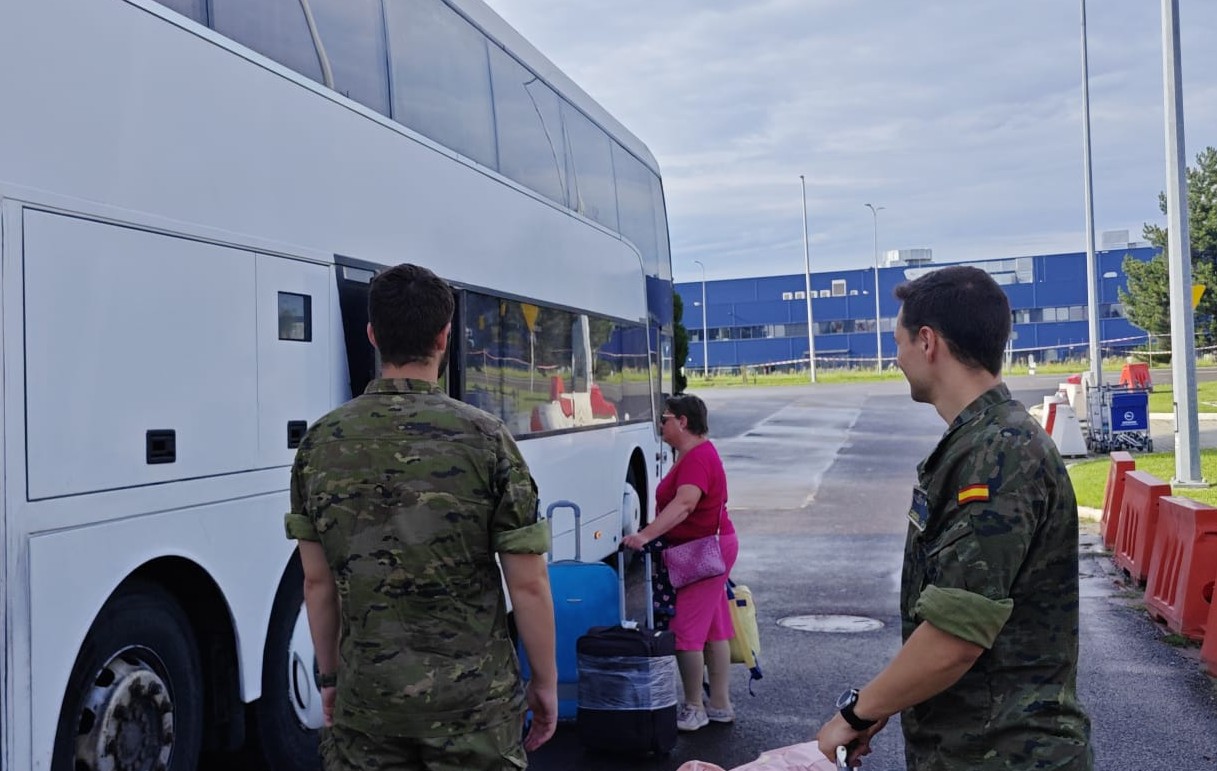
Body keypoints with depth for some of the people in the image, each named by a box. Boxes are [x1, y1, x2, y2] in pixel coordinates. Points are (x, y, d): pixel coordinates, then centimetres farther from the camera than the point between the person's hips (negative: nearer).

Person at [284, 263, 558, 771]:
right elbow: (528, 584, -10)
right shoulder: (483, 437, -12)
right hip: (473, 700, -2)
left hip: (366, 699, 3)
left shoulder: (322, 443, -3)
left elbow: (318, 581, 4)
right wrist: (545, 682, 2)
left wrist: (329, 676, 16)